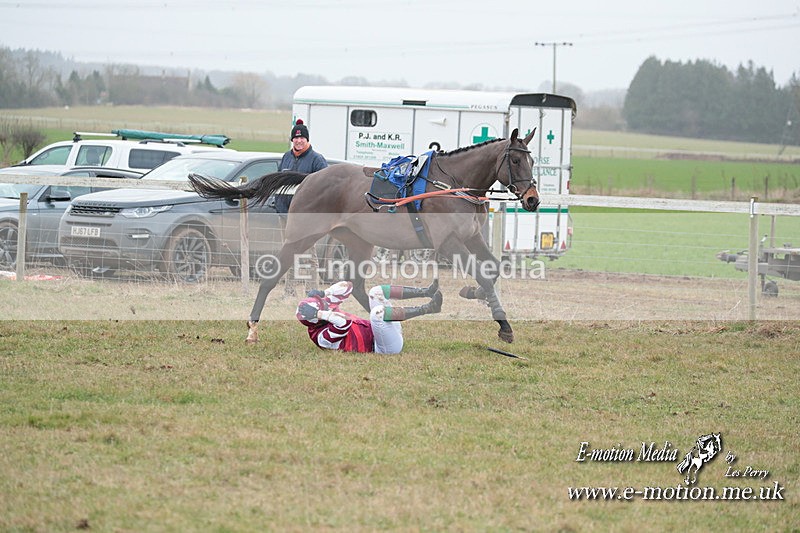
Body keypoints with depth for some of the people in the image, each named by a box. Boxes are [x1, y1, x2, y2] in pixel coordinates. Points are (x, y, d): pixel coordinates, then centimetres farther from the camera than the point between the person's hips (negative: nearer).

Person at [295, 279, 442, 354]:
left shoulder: (328, 310, 9)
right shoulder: (324, 336, -18)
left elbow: (346, 286, 11)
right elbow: (345, 323, -36)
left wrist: (322, 293, -3)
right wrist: (318, 314, -32)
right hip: (384, 348, -10)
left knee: (377, 291, 4)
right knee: (377, 312, -35)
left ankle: (427, 291, -9)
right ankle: (429, 308, -34)